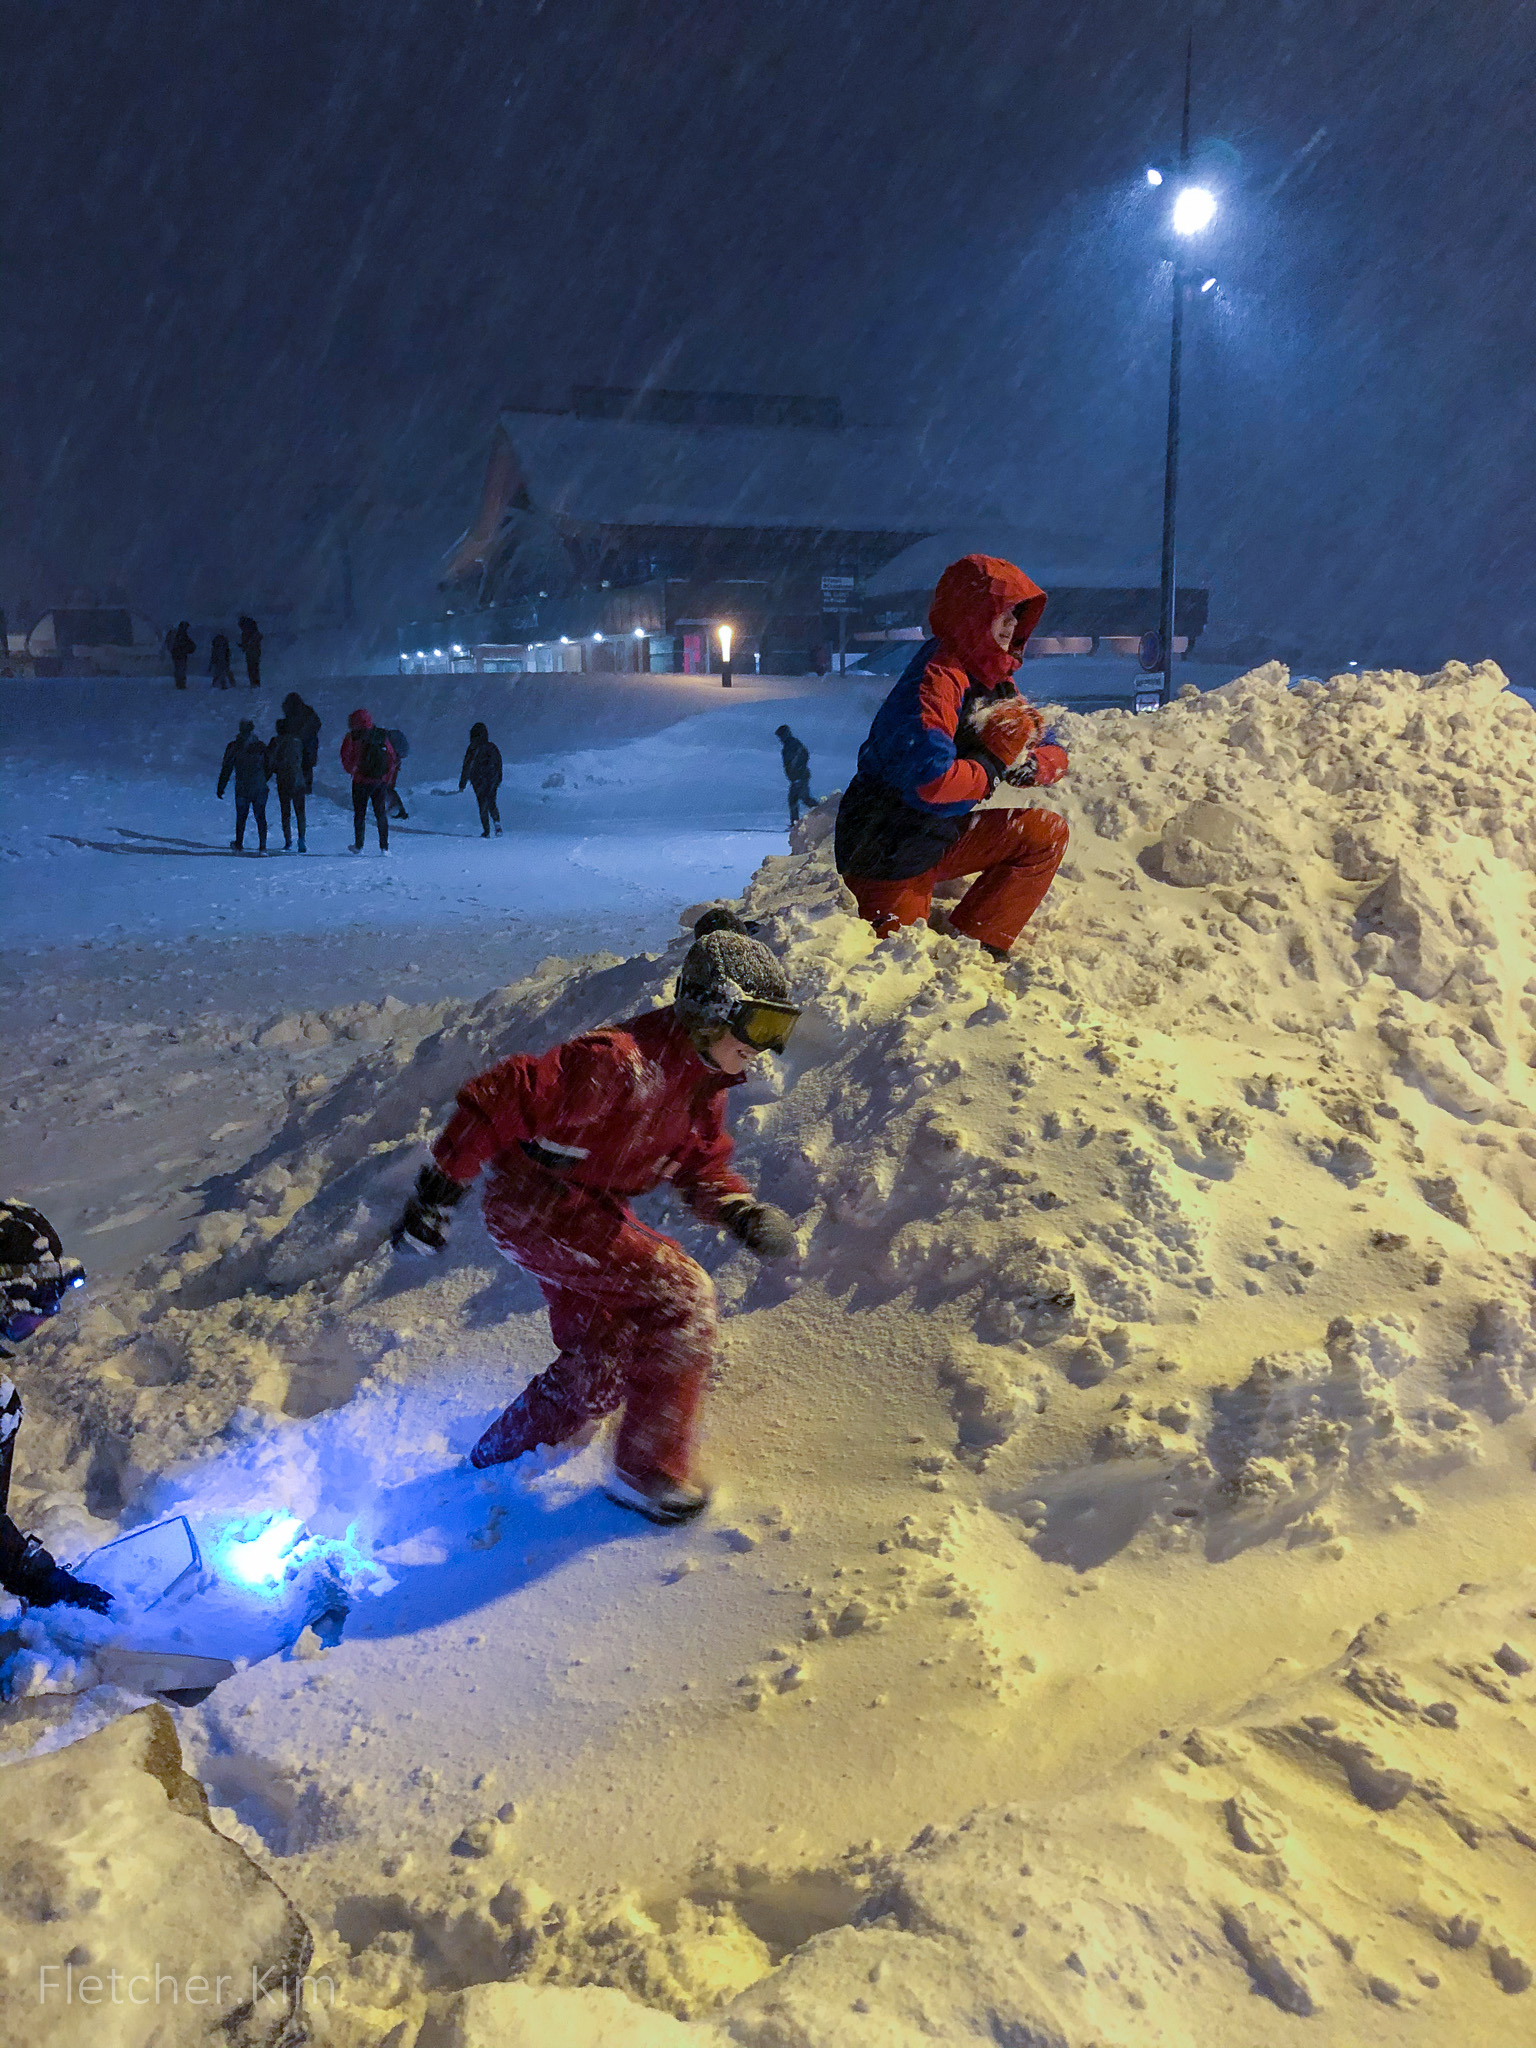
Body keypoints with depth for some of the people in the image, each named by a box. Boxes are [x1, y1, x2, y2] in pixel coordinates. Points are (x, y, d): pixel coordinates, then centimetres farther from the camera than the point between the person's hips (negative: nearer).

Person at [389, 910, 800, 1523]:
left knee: (603, 1367, 18)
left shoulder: (704, 1080, 1)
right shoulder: (627, 1063, -30)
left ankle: (505, 1447, 41)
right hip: (535, 1205, -9)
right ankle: (648, 1469, -3)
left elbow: (701, 1168, 10)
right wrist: (436, 1195, -25)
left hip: (589, 1212, 10)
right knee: (682, 1296, -15)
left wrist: (744, 1213, -11)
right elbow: (500, 1099, -30)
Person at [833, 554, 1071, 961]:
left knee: (1045, 833, -1)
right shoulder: (938, 679, -24)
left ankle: (970, 948, 1)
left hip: (941, 835, 8)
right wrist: (993, 764, -19)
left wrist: (1030, 764, -17)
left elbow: (1055, 754, 8)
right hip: (886, 848, -8)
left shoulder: (994, 678, 4)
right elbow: (931, 779, -38)